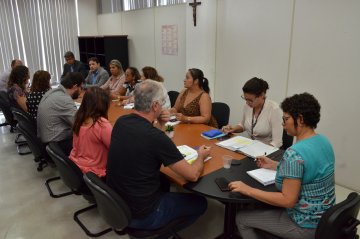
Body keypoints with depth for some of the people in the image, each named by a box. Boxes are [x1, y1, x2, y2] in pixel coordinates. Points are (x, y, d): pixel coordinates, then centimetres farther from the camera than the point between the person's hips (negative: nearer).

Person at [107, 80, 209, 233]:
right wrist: (201, 156, 2)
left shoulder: (121, 122, -7)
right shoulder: (157, 137, -28)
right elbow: (193, 175, -19)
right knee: (200, 203, 11)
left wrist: (160, 124, -2)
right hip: (141, 214, -7)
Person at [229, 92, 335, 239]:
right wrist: (274, 165, 11)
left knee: (241, 218, 7)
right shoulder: (323, 141, -1)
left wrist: (248, 190, -22)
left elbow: (288, 200, -28)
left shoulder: (294, 153, -30)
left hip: (306, 225, -9)